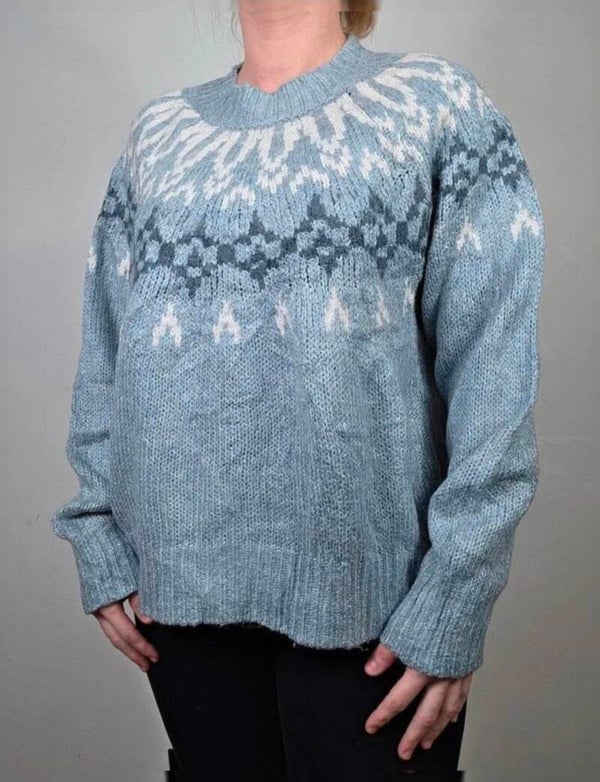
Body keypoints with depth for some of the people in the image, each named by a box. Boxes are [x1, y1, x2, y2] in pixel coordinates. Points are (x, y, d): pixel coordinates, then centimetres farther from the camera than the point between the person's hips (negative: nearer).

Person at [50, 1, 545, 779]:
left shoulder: (438, 102, 0)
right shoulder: (159, 131, 11)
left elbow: (492, 369, -8)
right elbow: (105, 355, 11)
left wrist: (454, 600, -13)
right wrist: (101, 541, 3)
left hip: (365, 586, -3)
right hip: (182, 578, 4)